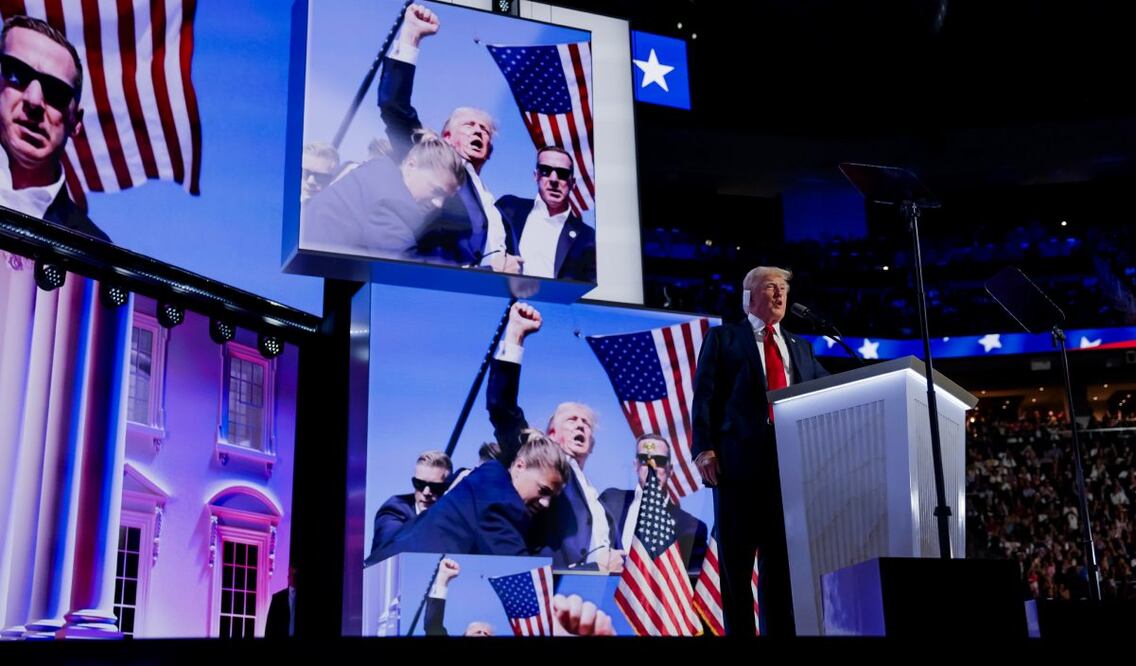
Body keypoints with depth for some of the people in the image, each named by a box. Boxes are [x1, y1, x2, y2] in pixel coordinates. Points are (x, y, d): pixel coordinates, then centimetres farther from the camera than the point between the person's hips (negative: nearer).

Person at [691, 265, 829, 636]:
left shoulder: (800, 348, 24)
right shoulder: (723, 338, 11)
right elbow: (704, 396, 1)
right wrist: (704, 448, -12)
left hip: (792, 461, 4)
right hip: (740, 459, -4)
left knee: (782, 558, 6)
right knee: (736, 559, 0)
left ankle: (780, 631, 10)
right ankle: (739, 631, 6)